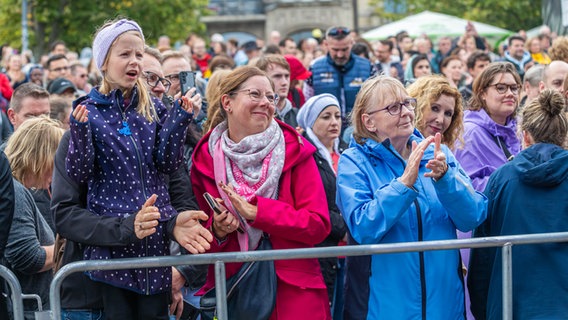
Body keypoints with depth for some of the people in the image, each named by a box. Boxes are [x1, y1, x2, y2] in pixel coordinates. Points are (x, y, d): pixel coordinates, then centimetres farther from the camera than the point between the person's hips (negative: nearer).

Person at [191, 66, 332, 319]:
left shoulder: (295, 151, -3)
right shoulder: (205, 159, 2)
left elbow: (318, 224, -10)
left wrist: (257, 212, -17)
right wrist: (217, 231, -13)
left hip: (294, 289, -1)